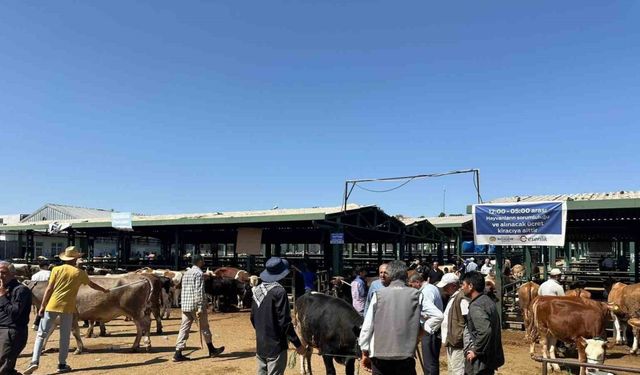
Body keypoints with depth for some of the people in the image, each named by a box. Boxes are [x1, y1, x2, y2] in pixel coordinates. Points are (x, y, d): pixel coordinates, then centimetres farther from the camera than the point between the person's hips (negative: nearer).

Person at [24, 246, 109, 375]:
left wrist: (42, 306, 2)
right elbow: (92, 284, 17)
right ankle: (62, 364, 13)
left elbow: (49, 289, -2)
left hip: (52, 306, 1)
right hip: (67, 307, 0)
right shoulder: (80, 273, 3)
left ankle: (35, 361, -3)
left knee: (41, 334, 8)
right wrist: (104, 290, 34)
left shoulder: (57, 269, 1)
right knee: (65, 337, 9)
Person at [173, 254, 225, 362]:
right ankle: (212, 350, 20)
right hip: (195, 305, -7)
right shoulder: (199, 273, -11)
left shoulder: (186, 273, 16)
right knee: (204, 327, 6)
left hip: (185, 305, 8)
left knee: (184, 328, 6)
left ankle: (178, 353, 0)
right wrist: (200, 308, -22)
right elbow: (199, 292, -19)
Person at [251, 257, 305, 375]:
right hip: (276, 346, -7)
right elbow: (284, 321, -18)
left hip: (260, 346, 7)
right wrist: (297, 344, -10)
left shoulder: (257, 290, 4)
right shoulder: (279, 291, -18)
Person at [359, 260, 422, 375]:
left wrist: (364, 349, 9)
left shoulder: (379, 294, -4)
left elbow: (367, 324, -2)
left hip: (380, 353, 0)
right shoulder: (415, 295, -2)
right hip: (406, 354, 0)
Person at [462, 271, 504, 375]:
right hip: (491, 355, 9)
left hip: (482, 360, -9)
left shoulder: (475, 306, -22)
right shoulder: (487, 300, 7)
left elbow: (485, 331, -34)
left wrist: (476, 351, -22)